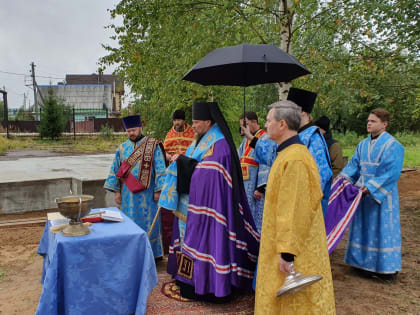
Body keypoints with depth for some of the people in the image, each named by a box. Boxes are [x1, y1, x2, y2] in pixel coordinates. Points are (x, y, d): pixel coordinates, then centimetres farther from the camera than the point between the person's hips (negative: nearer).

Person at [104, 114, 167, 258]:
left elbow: (160, 169, -7)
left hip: (147, 194, -4)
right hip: (128, 194, 4)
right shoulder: (122, 148, 8)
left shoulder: (153, 146, -4)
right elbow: (115, 170, 11)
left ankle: (152, 253, 16)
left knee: (148, 222, 3)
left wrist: (158, 191, -12)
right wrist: (116, 191, 5)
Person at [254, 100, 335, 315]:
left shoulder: (295, 159, -25)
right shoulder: (288, 153, 8)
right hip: (288, 243, 10)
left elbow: (296, 211, -27)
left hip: (295, 250, -10)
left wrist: (287, 252, -24)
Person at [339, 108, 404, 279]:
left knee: (382, 228, 2)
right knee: (363, 226, 12)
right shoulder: (363, 144, 8)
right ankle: (364, 260, 25)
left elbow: (392, 173, -18)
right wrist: (344, 178, -9)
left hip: (382, 194, -6)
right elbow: (354, 164, 9)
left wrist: (371, 187, -23)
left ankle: (387, 266, 15)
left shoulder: (393, 146, -12)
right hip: (363, 192, 6)